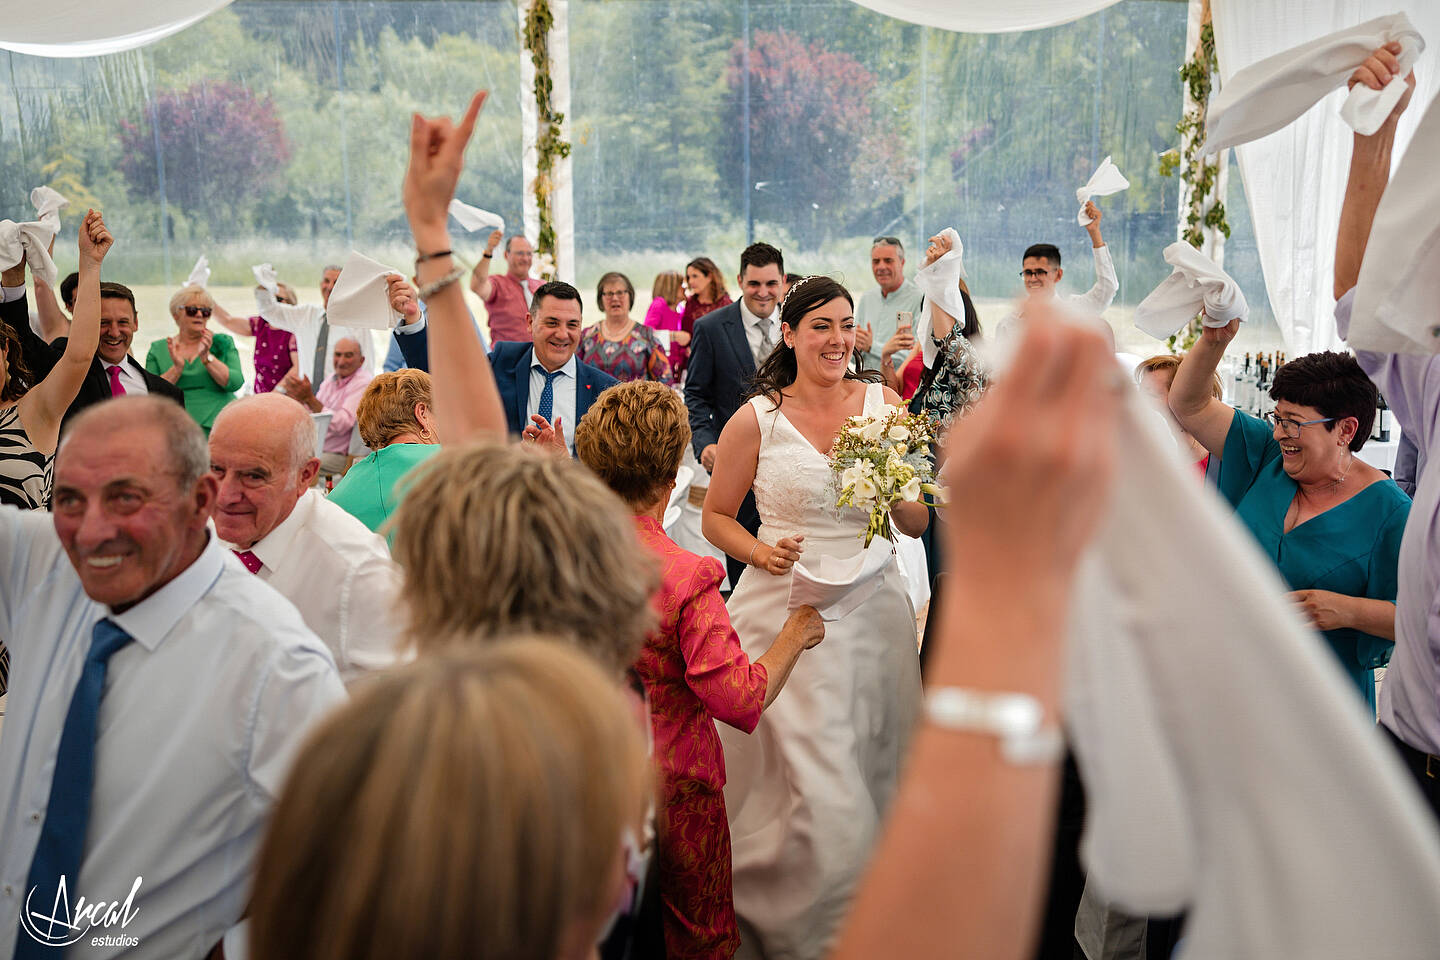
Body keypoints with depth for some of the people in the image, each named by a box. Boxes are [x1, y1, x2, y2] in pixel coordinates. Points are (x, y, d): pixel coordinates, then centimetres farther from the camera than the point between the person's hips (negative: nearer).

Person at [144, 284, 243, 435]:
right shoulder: (158, 349, 12)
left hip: (219, 427, 0)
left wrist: (207, 357, -13)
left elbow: (235, 383, -5)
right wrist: (177, 367, -12)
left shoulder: (223, 343, 10)